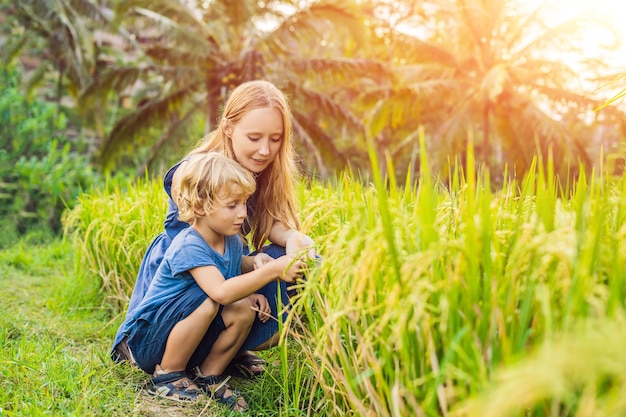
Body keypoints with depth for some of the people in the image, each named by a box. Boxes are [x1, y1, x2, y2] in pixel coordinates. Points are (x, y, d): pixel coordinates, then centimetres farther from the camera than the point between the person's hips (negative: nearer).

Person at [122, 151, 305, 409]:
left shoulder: (232, 242, -1)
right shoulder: (188, 246, -27)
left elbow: (233, 288, 11)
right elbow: (221, 292, -42)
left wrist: (250, 295, -12)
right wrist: (273, 270, -43)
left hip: (190, 340, 7)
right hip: (147, 339, -7)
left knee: (244, 310, -16)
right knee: (206, 300, -33)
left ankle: (209, 376, 3)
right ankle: (167, 376, -12)